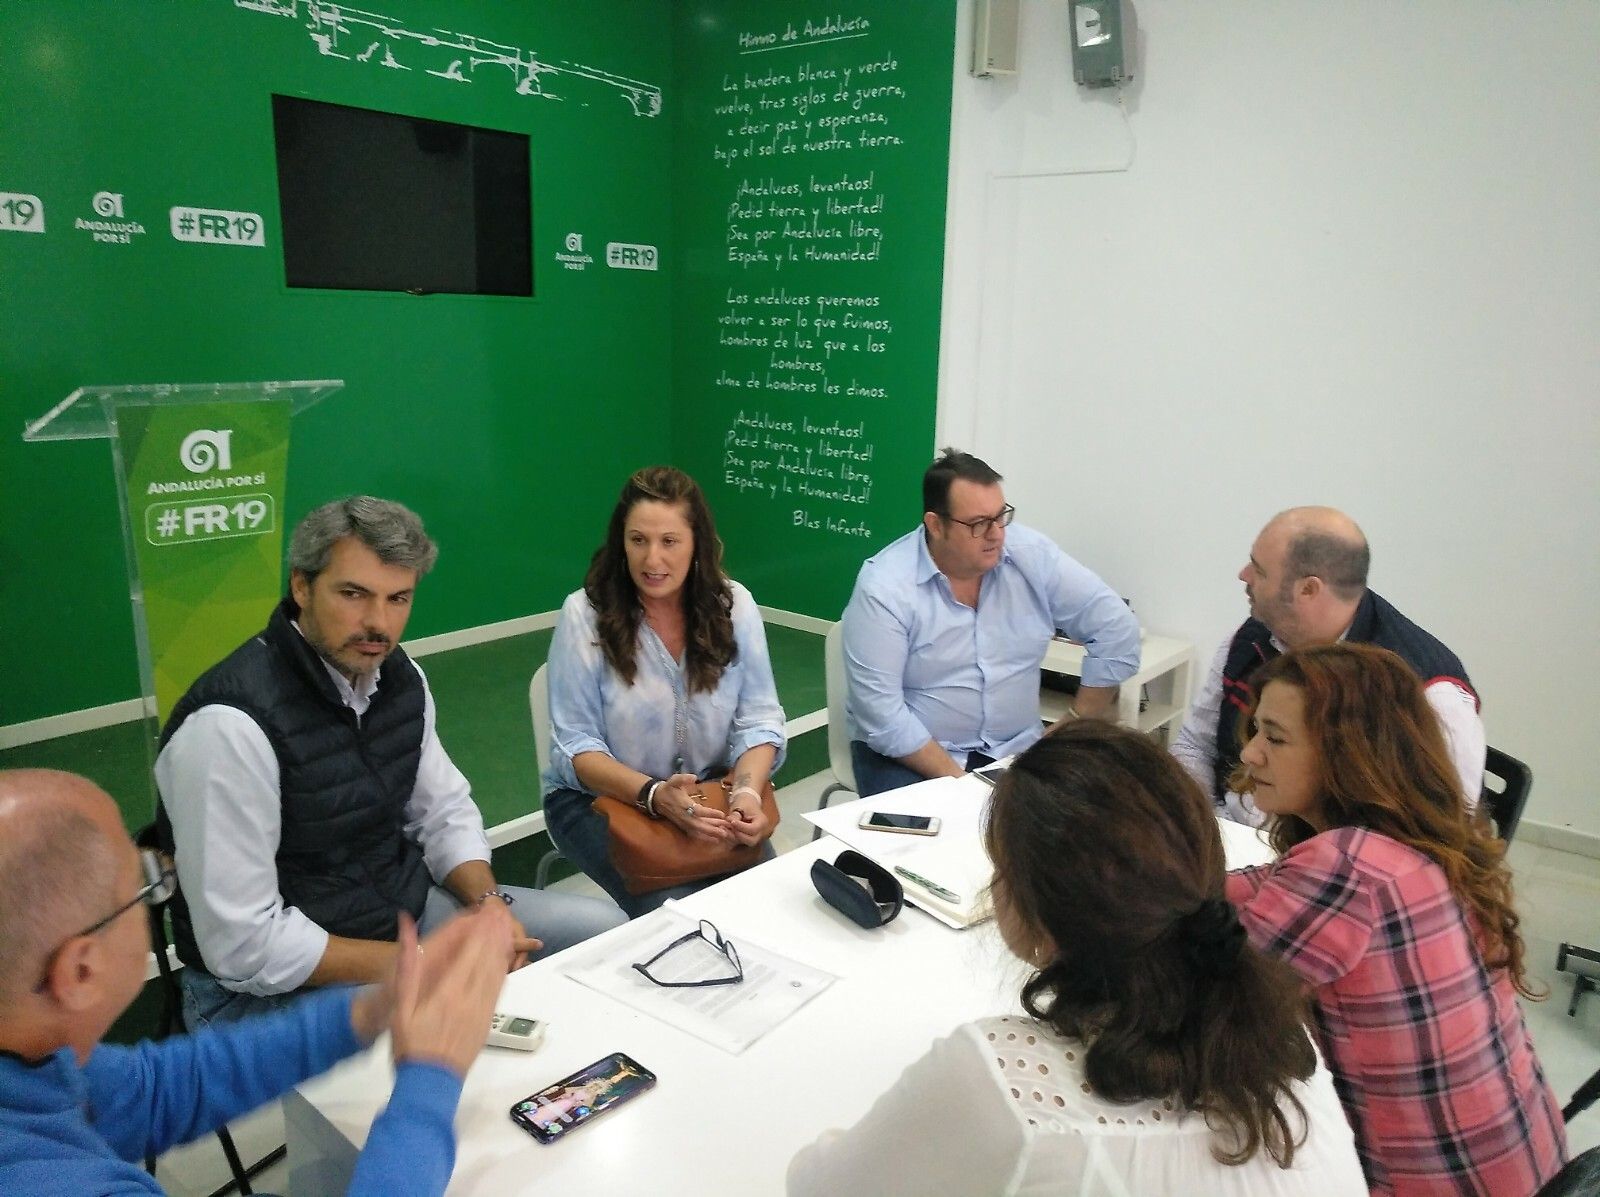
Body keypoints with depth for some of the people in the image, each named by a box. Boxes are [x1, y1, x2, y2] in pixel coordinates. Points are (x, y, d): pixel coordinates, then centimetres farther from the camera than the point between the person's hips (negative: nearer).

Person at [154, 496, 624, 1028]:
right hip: (275, 983, -7)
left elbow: (445, 811, 9)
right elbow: (245, 946, -25)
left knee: (600, 927, 7)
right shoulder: (230, 724, -26)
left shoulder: (399, 675, -3)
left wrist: (489, 904, -9)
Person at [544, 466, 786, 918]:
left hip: (710, 793, 3)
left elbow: (758, 719, -4)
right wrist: (654, 795, -29)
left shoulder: (733, 604, -5)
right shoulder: (585, 613, -11)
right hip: (599, 799, -2)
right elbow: (575, 746, -12)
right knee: (673, 904, -26)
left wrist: (747, 791, -25)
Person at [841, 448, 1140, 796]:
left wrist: (1072, 732, -1)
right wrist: (955, 780, -21)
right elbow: (882, 715, -18)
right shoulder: (884, 587, -15)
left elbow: (1116, 628, 0)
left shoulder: (1031, 555, -4)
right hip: (911, 756, -3)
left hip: (1013, 751, 4)